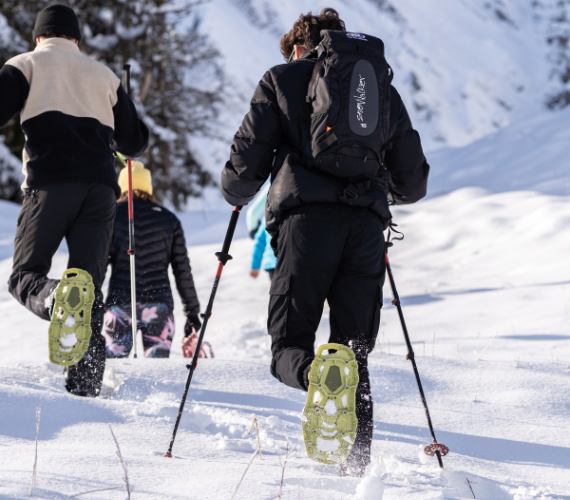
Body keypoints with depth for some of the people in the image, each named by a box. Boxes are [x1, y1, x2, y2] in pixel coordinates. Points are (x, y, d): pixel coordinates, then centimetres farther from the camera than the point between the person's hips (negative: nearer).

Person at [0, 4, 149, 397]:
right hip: (100, 187, 3)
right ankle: (85, 385, -11)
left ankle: (57, 297, -36)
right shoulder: (103, 75, 25)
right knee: (90, 286, 3)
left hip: (50, 182, -3)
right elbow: (135, 144, 26)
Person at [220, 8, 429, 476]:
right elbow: (414, 182, 24)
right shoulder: (386, 89, 25)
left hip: (307, 214, -3)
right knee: (354, 352, 10)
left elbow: (248, 158, 9)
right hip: (367, 223, 3)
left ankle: (316, 375, -36)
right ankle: (358, 459, -5)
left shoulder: (284, 78, 15)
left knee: (289, 343, 1)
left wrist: (236, 194, 31)